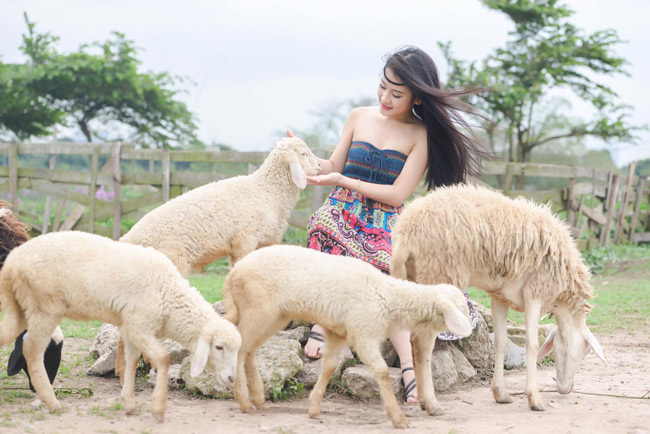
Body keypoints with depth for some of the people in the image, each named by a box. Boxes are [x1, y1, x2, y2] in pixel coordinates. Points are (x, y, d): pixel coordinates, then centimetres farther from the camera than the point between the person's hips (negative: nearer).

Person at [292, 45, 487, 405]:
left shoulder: (422, 135, 2)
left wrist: (344, 181, -12)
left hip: (385, 226, -1)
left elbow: (398, 194, -5)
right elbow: (334, 168, 16)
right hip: (341, 214, 1)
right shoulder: (359, 118, 12)